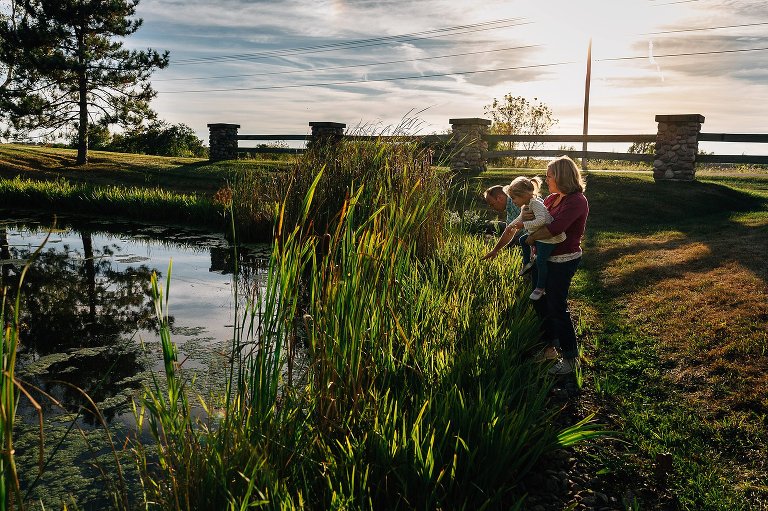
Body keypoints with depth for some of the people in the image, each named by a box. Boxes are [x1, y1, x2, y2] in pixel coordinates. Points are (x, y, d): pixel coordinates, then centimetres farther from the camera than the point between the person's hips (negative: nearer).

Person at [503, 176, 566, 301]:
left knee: (540, 261, -11)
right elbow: (520, 219, 28)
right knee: (523, 240, 25)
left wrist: (524, 225, -31)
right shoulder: (526, 206, 8)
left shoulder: (536, 204, -25)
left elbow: (541, 220, -38)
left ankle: (541, 287, 2)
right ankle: (527, 263, 37)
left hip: (547, 238, -10)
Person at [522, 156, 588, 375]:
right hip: (543, 257, 9)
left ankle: (571, 358, 10)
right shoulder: (552, 198, 8)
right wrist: (530, 217, -10)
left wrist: (532, 237, -15)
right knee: (540, 302, 17)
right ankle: (549, 345, 35)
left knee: (557, 307, -4)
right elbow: (538, 216, 14)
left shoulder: (577, 201, -19)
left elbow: (555, 228, -30)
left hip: (563, 261, -9)